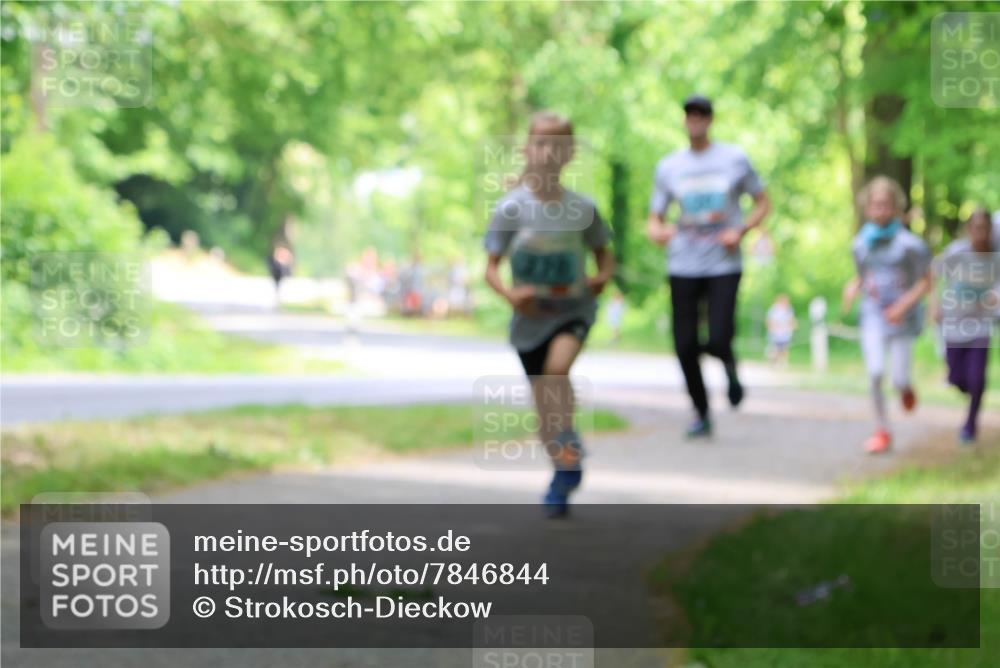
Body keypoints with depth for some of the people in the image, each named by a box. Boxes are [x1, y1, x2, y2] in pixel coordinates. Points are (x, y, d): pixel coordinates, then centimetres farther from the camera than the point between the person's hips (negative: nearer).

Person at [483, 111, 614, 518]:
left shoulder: (581, 208, -5)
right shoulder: (512, 207, -9)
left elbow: (603, 254, 10)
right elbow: (491, 267, -6)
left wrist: (602, 277, -11)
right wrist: (509, 294, -24)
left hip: (574, 307, -1)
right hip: (531, 316, 1)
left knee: (557, 366, -30)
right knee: (544, 409, 6)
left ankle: (570, 450, -11)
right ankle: (563, 473, 28)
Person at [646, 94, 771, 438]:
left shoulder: (734, 159, 4)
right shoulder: (668, 167, 7)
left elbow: (763, 203, 10)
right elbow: (654, 220, 9)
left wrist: (740, 231, -8)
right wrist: (658, 232, -15)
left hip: (724, 265, -2)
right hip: (683, 266, 2)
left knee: (718, 340, -16)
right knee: (685, 346, -1)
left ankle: (730, 365, 21)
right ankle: (701, 414, 18)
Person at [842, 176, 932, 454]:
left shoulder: (909, 243, -11)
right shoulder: (860, 244, 3)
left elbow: (925, 282, -6)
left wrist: (904, 305, -19)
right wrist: (852, 288, -5)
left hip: (902, 319, -2)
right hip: (873, 317, 2)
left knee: (898, 379, -2)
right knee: (874, 372, -13)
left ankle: (906, 388, 37)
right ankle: (881, 431, -1)